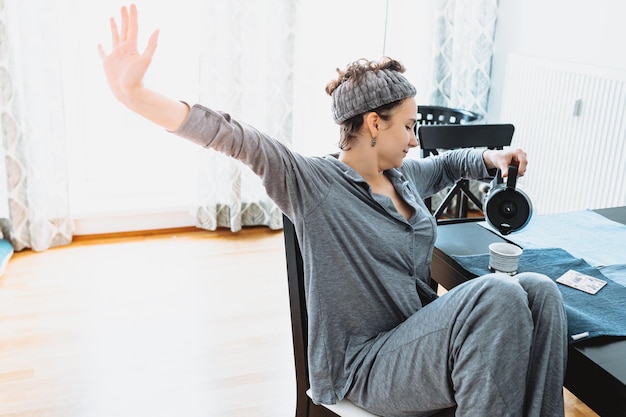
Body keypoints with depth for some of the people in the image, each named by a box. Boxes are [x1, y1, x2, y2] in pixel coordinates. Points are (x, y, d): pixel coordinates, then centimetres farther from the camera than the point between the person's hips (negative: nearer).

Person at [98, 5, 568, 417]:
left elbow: (447, 164, 33)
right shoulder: (313, 182, -12)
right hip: (366, 364, -7)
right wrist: (136, 95, -36)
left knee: (538, 290, -17)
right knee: (497, 293, -28)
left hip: (423, 333, 7)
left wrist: (489, 157, 13)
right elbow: (237, 140, -26)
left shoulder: (405, 175, 10)